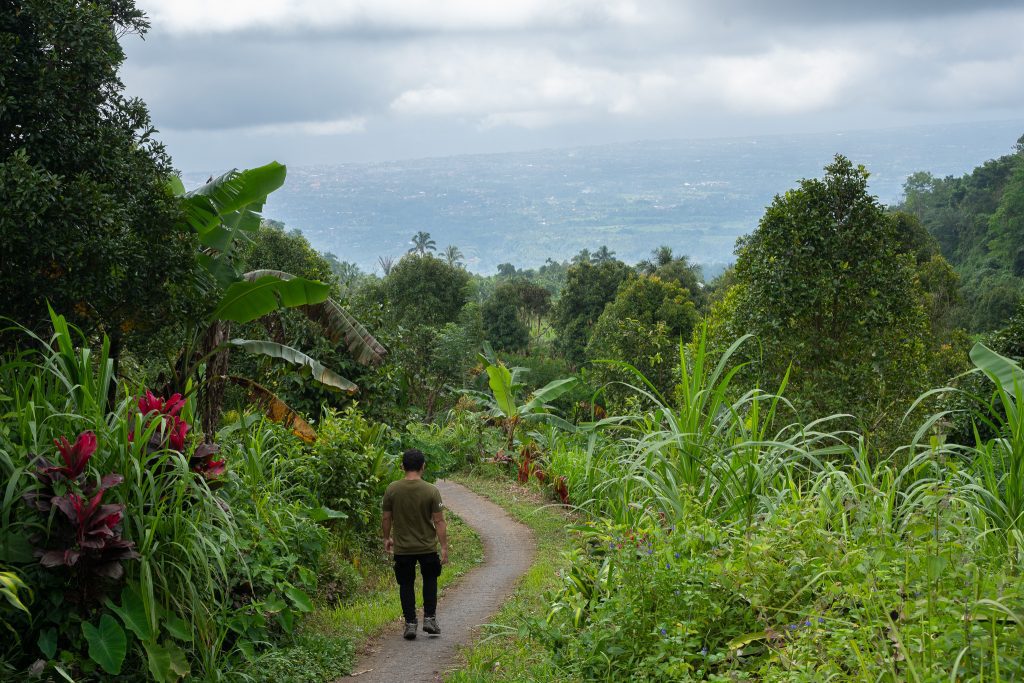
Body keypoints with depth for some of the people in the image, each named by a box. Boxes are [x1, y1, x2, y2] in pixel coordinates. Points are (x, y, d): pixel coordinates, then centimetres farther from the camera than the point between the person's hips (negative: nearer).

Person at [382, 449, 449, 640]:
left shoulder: (392, 489, -8)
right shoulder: (431, 491, -12)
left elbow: (386, 518, 0)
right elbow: (439, 521, -10)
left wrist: (387, 538, 16)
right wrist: (444, 547, -4)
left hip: (402, 548, 0)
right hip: (427, 547, 0)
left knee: (406, 584, 12)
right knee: (430, 580, 20)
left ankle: (410, 623, 8)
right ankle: (429, 618, 13)